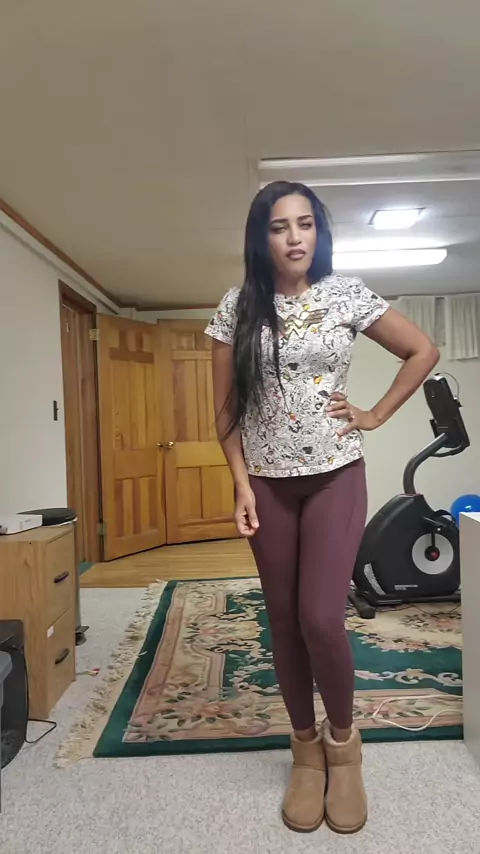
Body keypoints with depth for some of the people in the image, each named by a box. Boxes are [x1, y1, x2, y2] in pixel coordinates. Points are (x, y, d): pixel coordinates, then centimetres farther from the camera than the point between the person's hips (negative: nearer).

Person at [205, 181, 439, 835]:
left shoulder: (346, 295, 0)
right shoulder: (237, 309, 1)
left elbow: (424, 351, 8)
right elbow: (226, 408, 2)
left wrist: (375, 416, 1)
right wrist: (241, 483, -5)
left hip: (336, 476, -1)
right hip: (268, 482, 2)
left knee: (321, 619, -9)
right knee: (284, 619, 8)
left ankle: (342, 739, 22)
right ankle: (306, 748, 30)